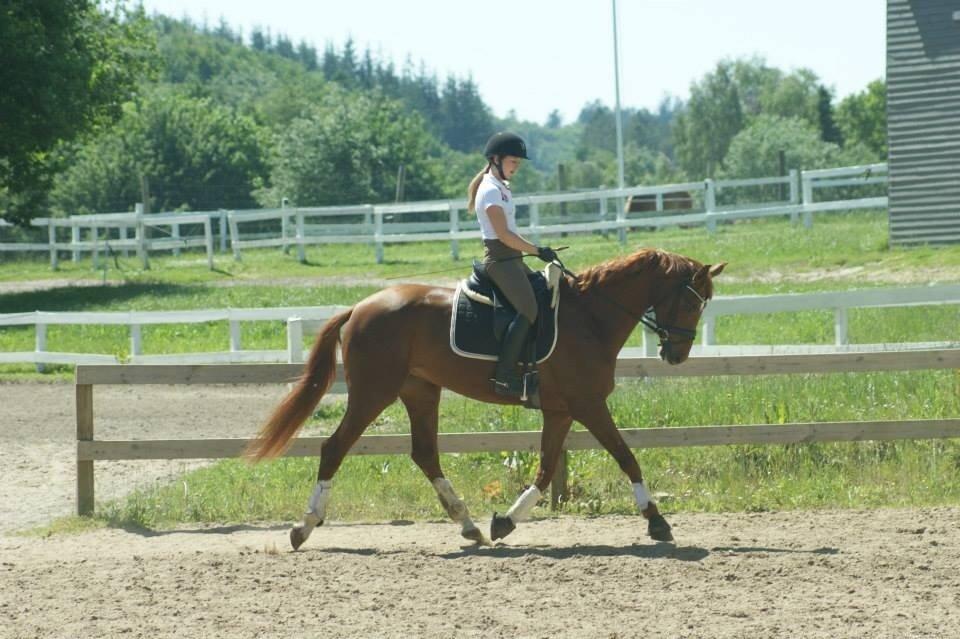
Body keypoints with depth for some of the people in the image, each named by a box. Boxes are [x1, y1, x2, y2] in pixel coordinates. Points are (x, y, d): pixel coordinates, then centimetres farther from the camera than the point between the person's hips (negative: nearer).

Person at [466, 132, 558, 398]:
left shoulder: (501, 188, 18)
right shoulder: (491, 191, -12)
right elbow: (504, 234, -18)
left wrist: (535, 251, 14)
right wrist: (537, 251, -14)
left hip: (512, 258, 11)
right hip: (500, 259, -11)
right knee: (528, 309, -22)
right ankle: (505, 376, -28)